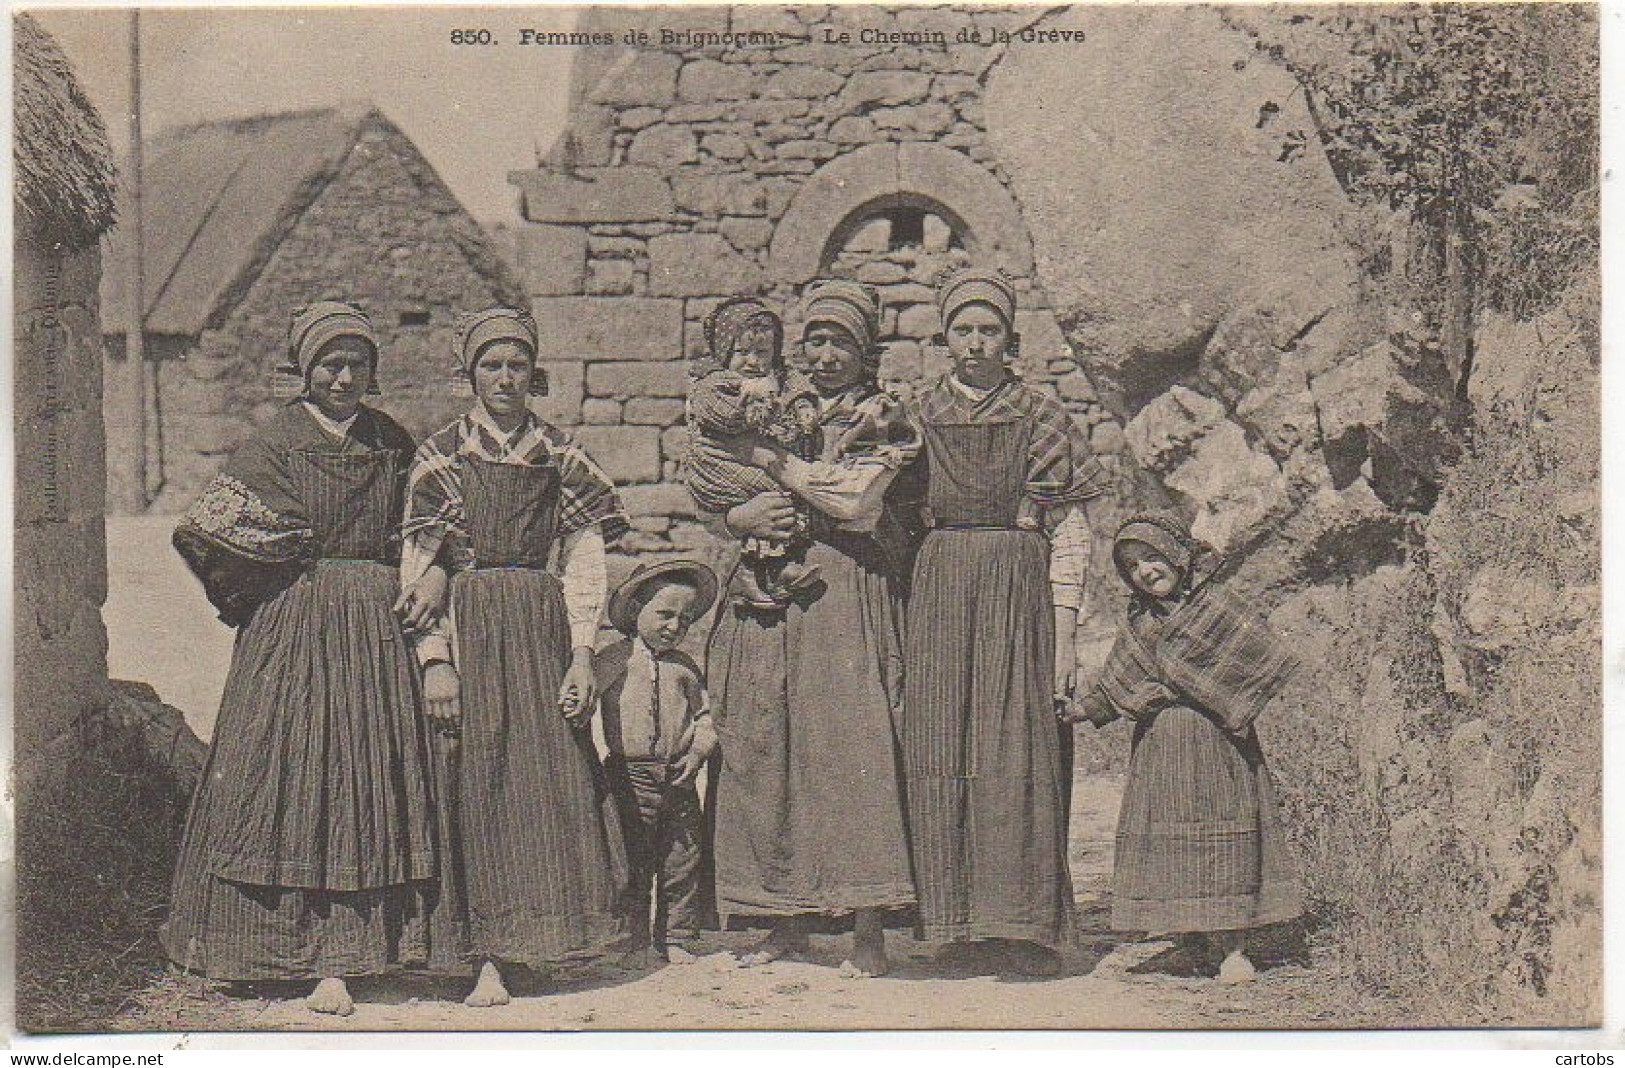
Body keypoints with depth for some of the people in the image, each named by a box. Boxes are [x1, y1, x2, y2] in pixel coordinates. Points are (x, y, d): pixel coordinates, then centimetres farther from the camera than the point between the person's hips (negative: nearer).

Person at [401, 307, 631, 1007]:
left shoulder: (560, 456, 9)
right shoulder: (441, 455, 3)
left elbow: (585, 562, 6)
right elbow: (418, 567, -1)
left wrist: (582, 654, -4)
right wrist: (435, 658, -10)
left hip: (545, 630, 2)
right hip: (468, 628, -2)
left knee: (556, 779, 0)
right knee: (479, 784, -3)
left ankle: (544, 937, 12)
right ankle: (490, 958, -1)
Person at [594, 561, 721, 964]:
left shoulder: (685, 668, 13)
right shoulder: (612, 660, 0)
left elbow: (704, 718, 16)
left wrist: (697, 753, -2)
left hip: (678, 780, 4)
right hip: (629, 781, -4)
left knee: (681, 867, 7)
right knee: (631, 867, -1)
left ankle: (677, 941, 17)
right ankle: (634, 942, 9)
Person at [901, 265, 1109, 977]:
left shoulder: (1042, 419, 6)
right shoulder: (918, 417, 12)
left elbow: (1070, 532, 4)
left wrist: (1064, 628, -4)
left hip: (1019, 593, -2)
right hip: (937, 590, 2)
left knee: (1015, 746, -8)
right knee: (940, 750, -1)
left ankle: (1021, 924, -7)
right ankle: (958, 921, 4)